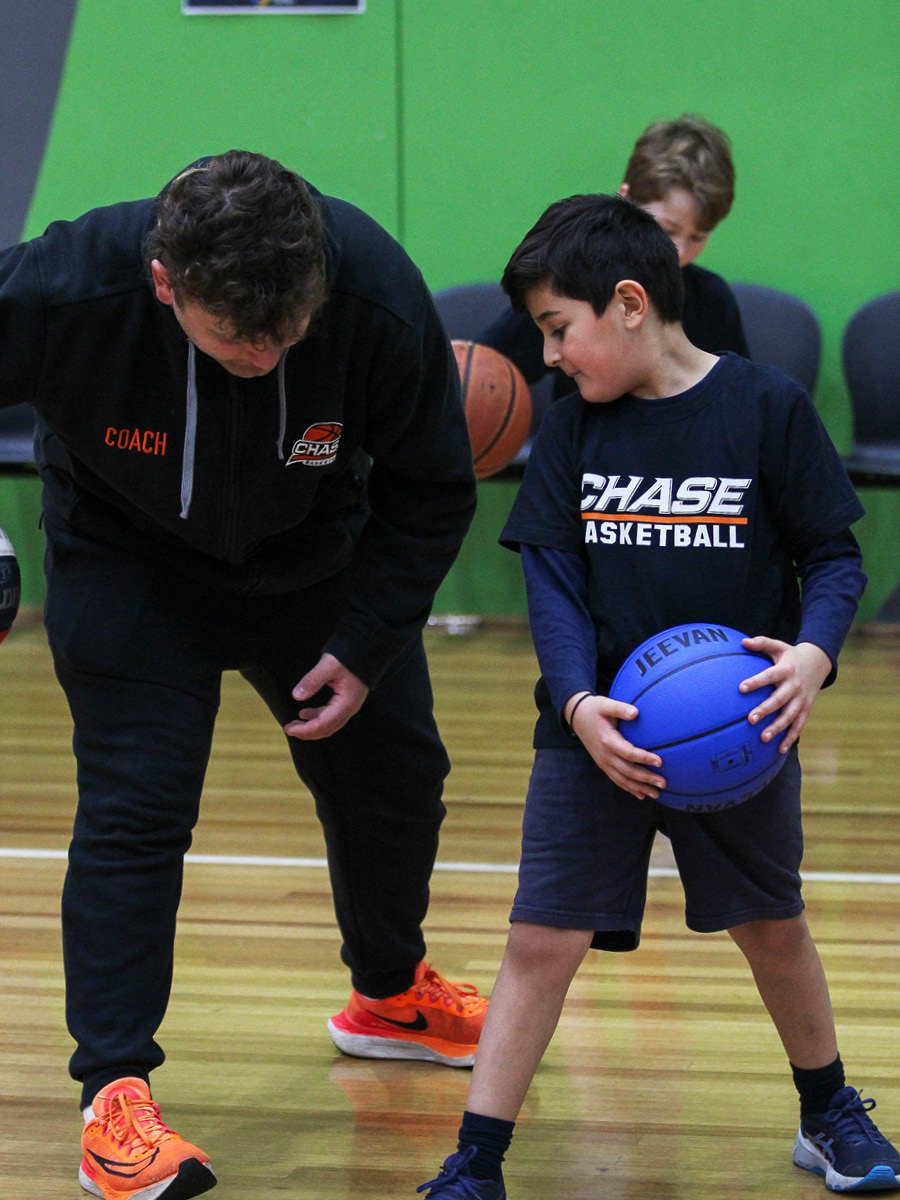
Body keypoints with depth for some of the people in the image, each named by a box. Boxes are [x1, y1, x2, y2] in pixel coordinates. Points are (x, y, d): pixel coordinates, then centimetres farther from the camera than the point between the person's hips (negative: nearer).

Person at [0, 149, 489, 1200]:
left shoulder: (380, 300, -32)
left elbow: (431, 492, -15)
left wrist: (365, 645, -16)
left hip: (318, 561, 3)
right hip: (128, 568, -3)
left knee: (393, 771, 15)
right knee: (134, 800, -15)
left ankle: (390, 996, 42)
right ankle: (113, 1094, -9)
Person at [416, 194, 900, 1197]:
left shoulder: (767, 408, -9)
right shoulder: (572, 431, -1)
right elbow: (552, 580, -4)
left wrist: (813, 653, -24)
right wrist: (579, 704, -20)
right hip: (599, 730, 1)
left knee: (772, 927, 16)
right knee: (543, 939, -5)